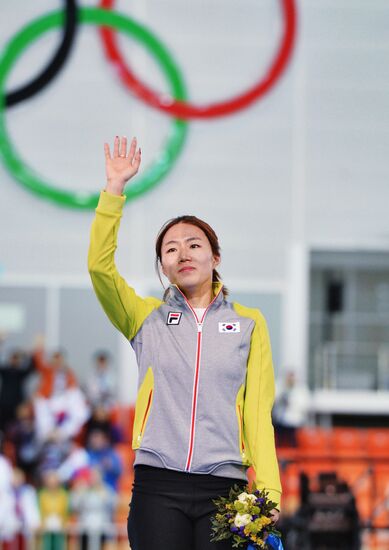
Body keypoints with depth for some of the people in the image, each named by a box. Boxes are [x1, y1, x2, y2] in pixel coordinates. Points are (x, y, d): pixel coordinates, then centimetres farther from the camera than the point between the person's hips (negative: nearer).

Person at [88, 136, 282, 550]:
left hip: (224, 485, 0)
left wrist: (268, 492, -5)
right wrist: (114, 188, -7)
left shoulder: (249, 324, 12)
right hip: (158, 484, 0)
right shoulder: (148, 319, 14)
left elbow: (258, 410, 6)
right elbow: (100, 266, -2)